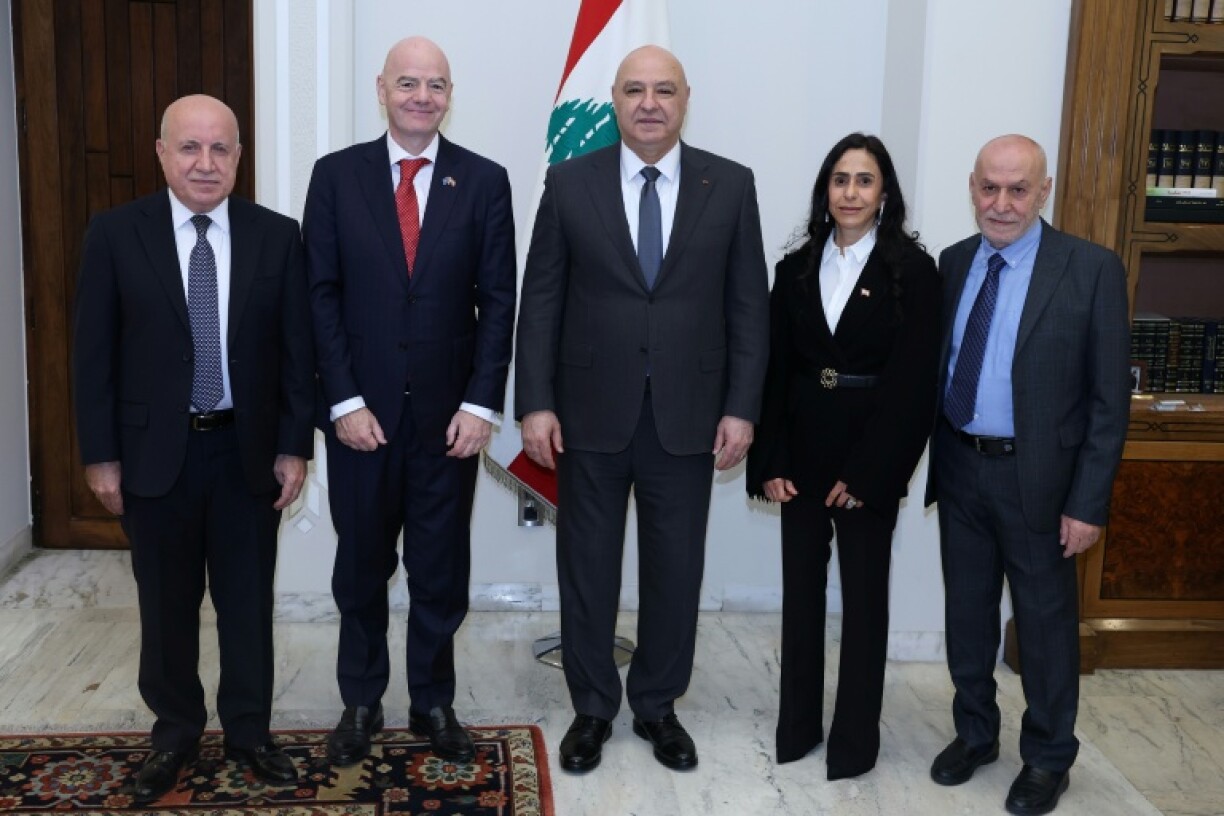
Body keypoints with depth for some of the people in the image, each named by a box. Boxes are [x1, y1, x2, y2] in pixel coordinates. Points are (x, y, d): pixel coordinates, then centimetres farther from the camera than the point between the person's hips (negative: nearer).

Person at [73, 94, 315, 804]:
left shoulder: (277, 236, -2)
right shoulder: (115, 234, -4)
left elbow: (297, 348, 0)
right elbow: (94, 353, -2)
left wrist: (294, 446, -2)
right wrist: (101, 455, -4)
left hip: (248, 450, 1)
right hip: (155, 451, 0)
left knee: (249, 600, 11)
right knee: (167, 604, 13)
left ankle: (249, 730, 29)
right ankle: (176, 733, 31)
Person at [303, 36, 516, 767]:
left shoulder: (484, 180, 1)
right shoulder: (336, 175, 1)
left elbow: (498, 300, -1)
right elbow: (321, 295, -1)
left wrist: (480, 403, -9)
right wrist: (345, 400, -9)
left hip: (449, 411, 0)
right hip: (361, 410, 0)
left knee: (441, 568, 10)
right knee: (362, 565, 13)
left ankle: (434, 702, 27)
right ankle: (361, 702, 30)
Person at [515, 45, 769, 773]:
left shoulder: (731, 186, 2)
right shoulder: (570, 183, 1)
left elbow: (749, 305, 2)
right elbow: (541, 301, 0)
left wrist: (741, 407, -4)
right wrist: (536, 403, -5)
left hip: (687, 414, 1)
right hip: (591, 411, 0)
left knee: (676, 569, 10)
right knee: (587, 567, 11)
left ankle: (658, 706, 30)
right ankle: (592, 708, 29)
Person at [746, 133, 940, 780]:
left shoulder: (912, 272, -4)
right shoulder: (796, 270, 6)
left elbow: (912, 384, -9)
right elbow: (774, 373, 5)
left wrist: (865, 473, -13)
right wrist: (770, 462, -3)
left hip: (871, 459, -3)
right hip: (802, 455, 3)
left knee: (864, 595, 7)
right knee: (800, 588, 10)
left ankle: (855, 737, 21)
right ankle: (797, 724, 25)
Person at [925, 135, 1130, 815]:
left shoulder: (1092, 269, -10)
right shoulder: (954, 264, 3)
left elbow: (1110, 397, -10)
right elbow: (937, 368, 7)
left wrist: (1089, 502, -13)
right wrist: (933, 460, 1)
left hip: (1037, 477, -4)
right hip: (960, 470, 4)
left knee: (1046, 623, 10)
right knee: (968, 612, 16)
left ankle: (1049, 758, 30)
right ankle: (975, 734, 36)